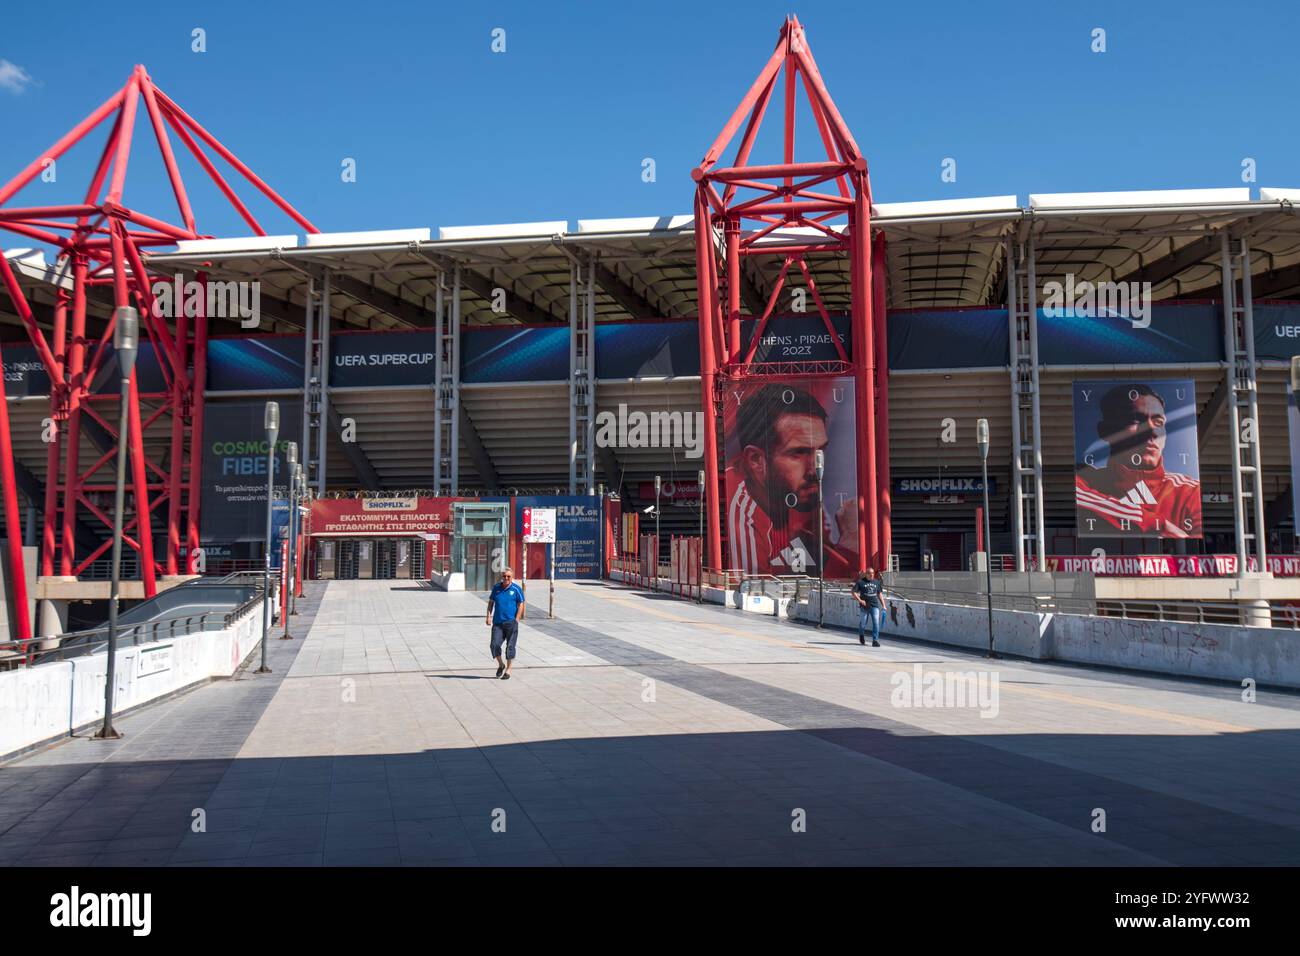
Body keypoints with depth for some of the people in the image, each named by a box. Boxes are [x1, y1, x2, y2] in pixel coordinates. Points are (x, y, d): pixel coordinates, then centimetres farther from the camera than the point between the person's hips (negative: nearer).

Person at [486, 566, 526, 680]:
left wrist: (516, 620, -8)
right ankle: (501, 664, 19)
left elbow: (521, 605, -2)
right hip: (497, 623, 3)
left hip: (511, 623, -3)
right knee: (495, 645, -7)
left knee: (510, 647, 3)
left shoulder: (516, 589, -3)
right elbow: (491, 602, 16)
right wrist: (489, 616, 5)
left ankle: (508, 670, 15)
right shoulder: (496, 587, 8)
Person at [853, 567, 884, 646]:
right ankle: (861, 635, 38)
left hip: (875, 606, 2)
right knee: (862, 623, 7)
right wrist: (860, 600, -15)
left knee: (876, 623, -11)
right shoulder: (861, 582, -1)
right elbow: (854, 592, -2)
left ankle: (875, 640, -6)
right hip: (864, 606, -2)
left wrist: (883, 605, 14)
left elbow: (880, 594, 18)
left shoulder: (877, 582, 10)